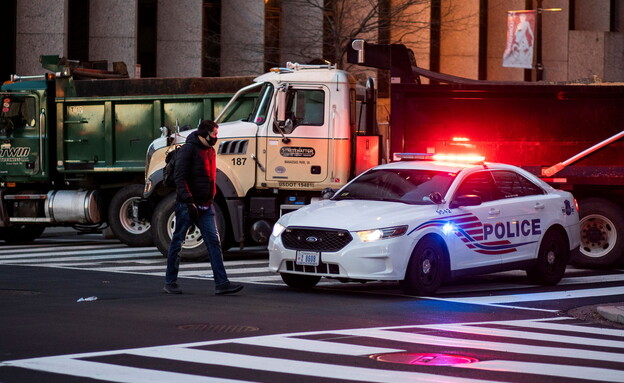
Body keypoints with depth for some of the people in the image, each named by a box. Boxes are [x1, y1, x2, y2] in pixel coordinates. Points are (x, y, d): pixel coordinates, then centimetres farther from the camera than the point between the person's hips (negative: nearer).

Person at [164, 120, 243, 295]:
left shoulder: (210, 151, 15)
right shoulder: (188, 150, -11)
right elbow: (180, 177, -18)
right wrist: (189, 202, -23)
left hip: (205, 207, 7)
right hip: (187, 206, -7)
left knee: (214, 242, -3)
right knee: (177, 243, 4)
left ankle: (221, 283, -9)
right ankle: (170, 282, 15)